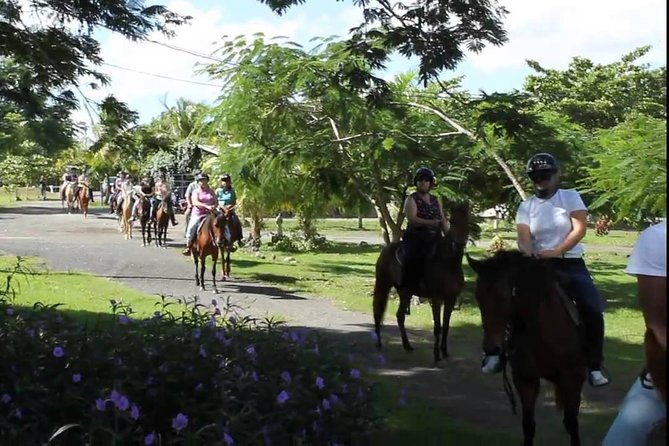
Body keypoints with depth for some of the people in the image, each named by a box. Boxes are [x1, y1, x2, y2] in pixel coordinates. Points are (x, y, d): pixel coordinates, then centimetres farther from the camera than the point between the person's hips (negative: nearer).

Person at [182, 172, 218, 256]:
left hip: (210, 214, 3)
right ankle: (188, 247, -10)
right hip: (197, 214, -2)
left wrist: (214, 207, -11)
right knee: (191, 227, -21)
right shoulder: (196, 192, 5)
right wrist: (206, 206, -26)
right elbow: (195, 202, -12)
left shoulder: (211, 192, 15)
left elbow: (216, 202, 13)